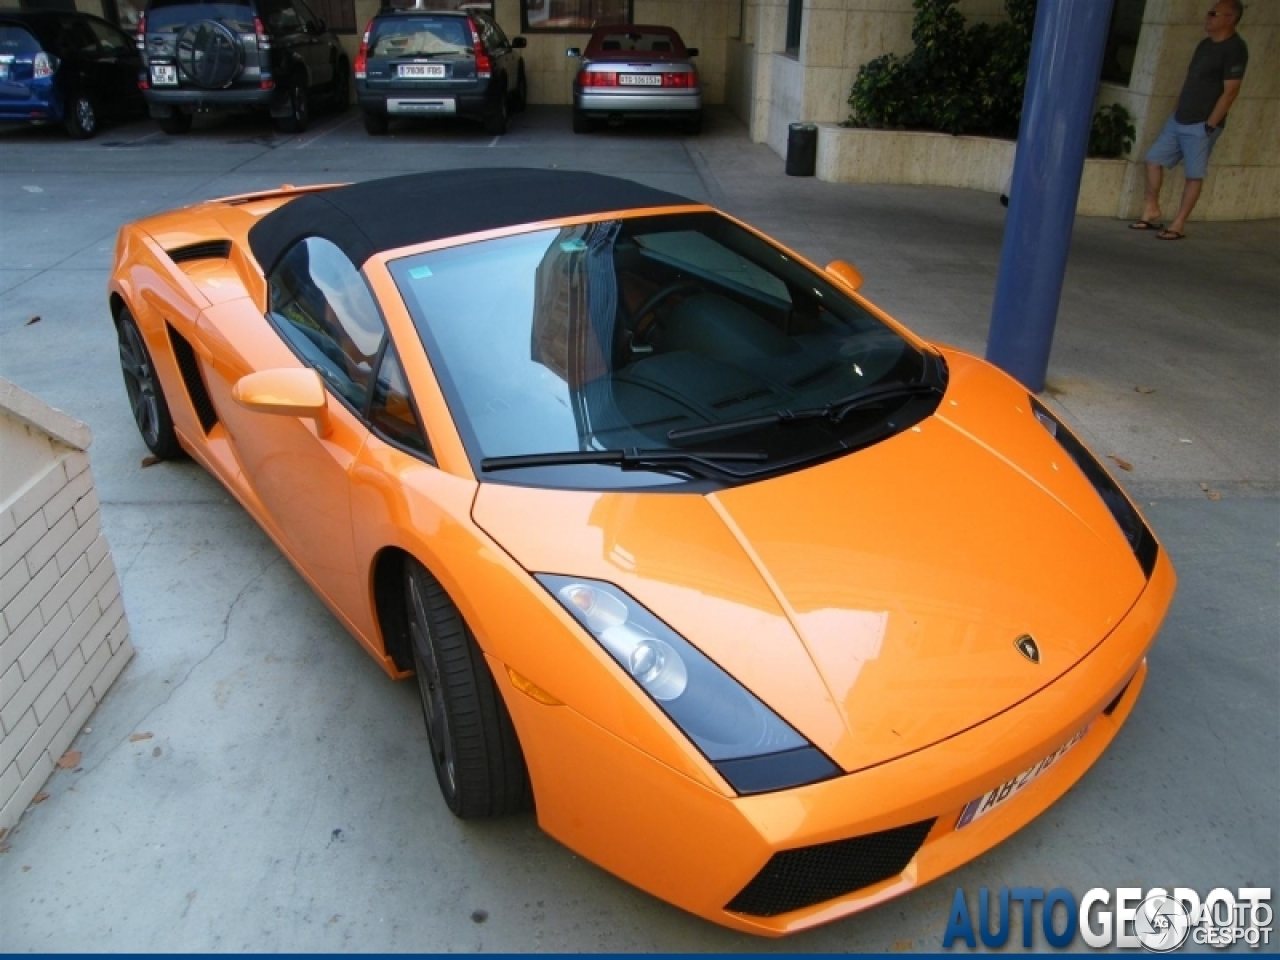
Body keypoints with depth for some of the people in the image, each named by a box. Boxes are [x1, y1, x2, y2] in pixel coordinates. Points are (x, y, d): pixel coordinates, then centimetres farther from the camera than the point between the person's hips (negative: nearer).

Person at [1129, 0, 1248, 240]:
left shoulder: (1234, 49, -14)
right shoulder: (1205, 44, 12)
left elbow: (1230, 91, -17)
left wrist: (1210, 125, -19)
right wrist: (1179, 110, 15)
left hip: (1201, 125, -9)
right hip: (1178, 119, 9)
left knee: (1194, 175, -2)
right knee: (1154, 159, 9)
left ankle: (1178, 225, 2)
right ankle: (1152, 212, 19)